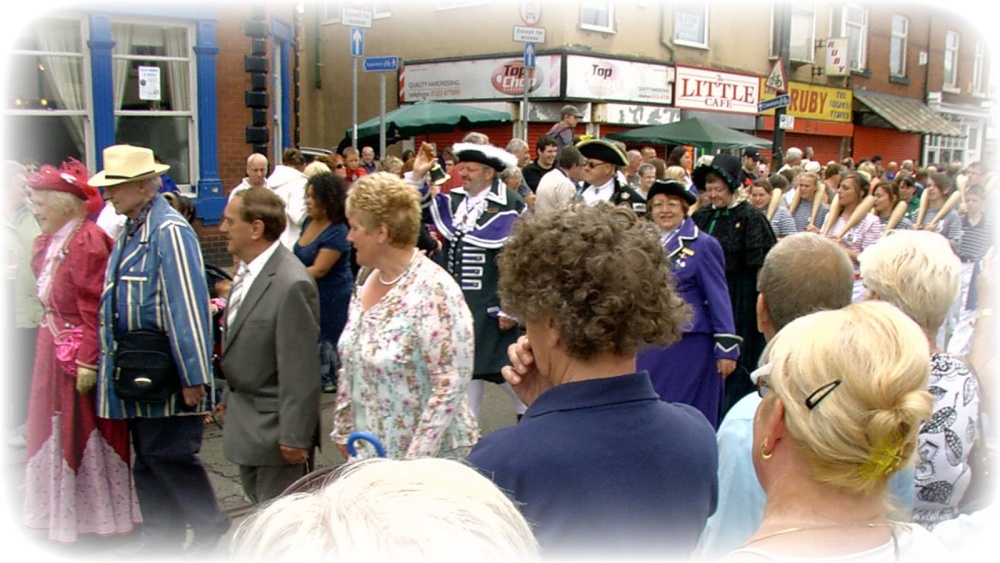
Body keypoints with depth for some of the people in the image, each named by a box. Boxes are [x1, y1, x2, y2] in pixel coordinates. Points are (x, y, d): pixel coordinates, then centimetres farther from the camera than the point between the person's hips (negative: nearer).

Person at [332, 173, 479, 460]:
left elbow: (450, 386, -22)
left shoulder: (435, 291, -21)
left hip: (428, 456, -6)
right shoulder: (366, 277, 1)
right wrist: (343, 428, 12)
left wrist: (414, 463, -20)